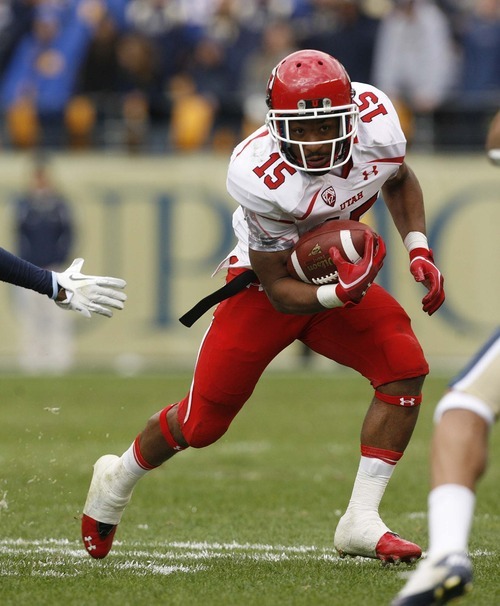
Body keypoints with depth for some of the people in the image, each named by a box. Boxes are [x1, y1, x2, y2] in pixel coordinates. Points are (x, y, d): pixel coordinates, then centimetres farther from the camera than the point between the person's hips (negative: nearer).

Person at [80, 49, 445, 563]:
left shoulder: (377, 123, -22)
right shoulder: (260, 176, -35)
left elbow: (399, 180, 6)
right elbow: (279, 290, -24)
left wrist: (419, 250, -7)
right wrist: (340, 293, -41)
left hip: (340, 277, 4)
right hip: (265, 285, -4)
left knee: (406, 366, -20)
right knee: (202, 423, 3)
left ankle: (360, 522, -14)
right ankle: (118, 478, 37)